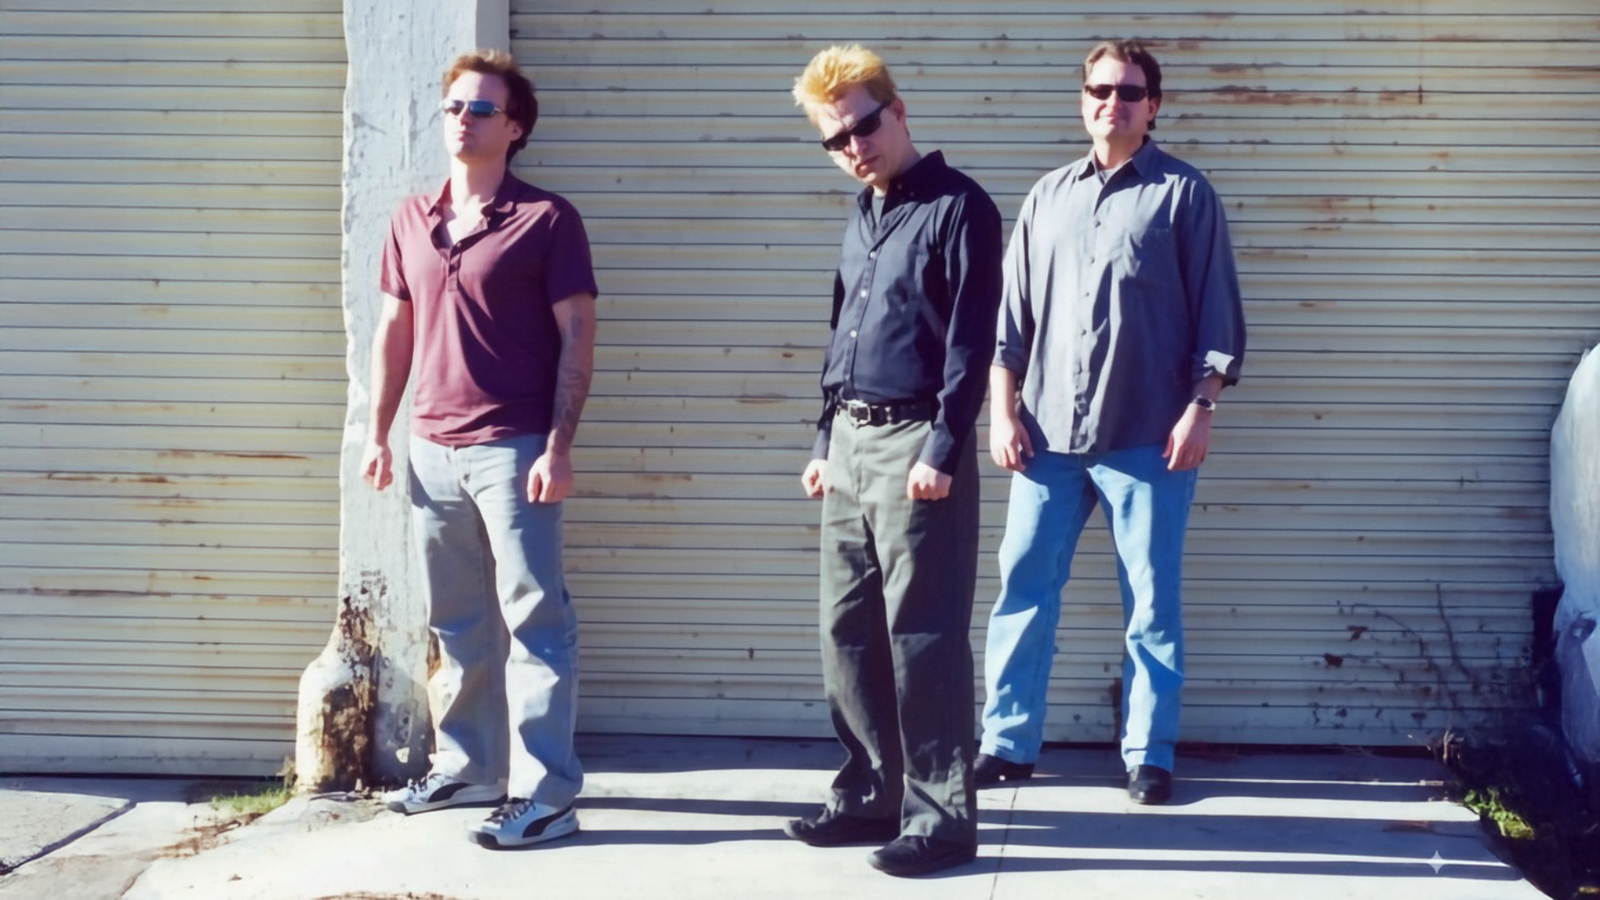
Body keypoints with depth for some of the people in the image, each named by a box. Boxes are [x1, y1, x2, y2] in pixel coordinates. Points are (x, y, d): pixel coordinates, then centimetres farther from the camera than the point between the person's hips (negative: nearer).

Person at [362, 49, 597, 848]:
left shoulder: (547, 218, -4)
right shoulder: (410, 220, 13)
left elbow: (577, 338, -7)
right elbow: (394, 329, 18)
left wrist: (558, 446, -14)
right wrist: (378, 432, 12)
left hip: (514, 449, -6)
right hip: (432, 450, 6)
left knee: (533, 620, -3)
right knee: (457, 625, 14)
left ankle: (544, 794, 0)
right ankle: (467, 768, 26)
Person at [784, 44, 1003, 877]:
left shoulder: (958, 206, -7)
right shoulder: (860, 216, 17)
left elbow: (971, 340, -13)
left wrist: (943, 450, -19)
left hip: (915, 443, -8)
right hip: (851, 443, 8)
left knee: (922, 637, -5)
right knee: (847, 633, 10)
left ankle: (940, 814, 2)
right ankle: (872, 792, 21)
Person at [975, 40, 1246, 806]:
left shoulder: (1183, 194, 2)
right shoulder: (1047, 196, 13)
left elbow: (1216, 313, 0)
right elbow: (1011, 314, 12)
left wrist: (1199, 409, -8)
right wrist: (1003, 411, 4)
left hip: (1147, 436, -3)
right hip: (1050, 434, 3)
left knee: (1151, 602, 4)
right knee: (1022, 588, 4)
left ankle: (1148, 755, 14)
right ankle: (1007, 744, 14)